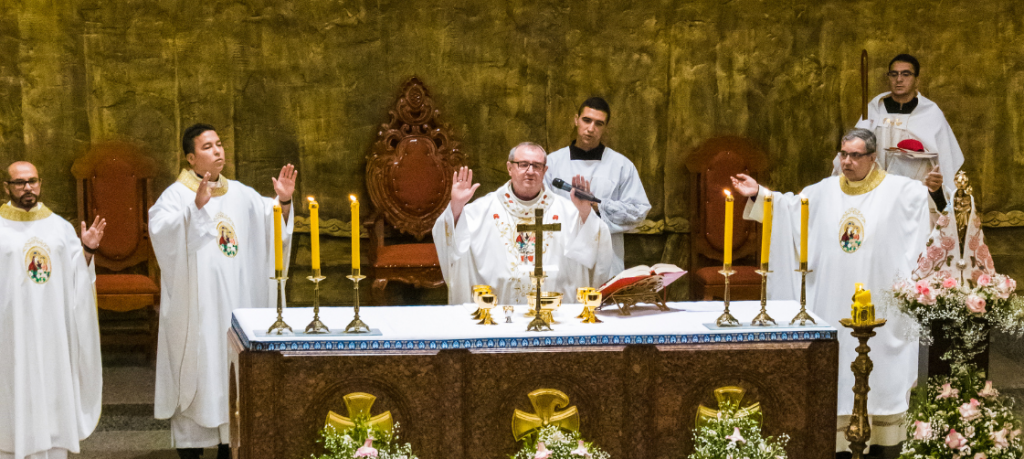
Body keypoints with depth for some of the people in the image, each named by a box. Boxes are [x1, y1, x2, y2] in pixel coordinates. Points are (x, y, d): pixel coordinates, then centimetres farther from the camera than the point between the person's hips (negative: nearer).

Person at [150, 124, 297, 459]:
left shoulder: (240, 194, 10)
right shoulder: (176, 195, -7)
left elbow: (272, 227, 5)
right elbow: (161, 230, -25)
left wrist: (283, 202, -13)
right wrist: (197, 206, -37)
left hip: (237, 305, 5)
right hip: (195, 309, -5)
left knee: (233, 373, 10)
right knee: (196, 370, -3)